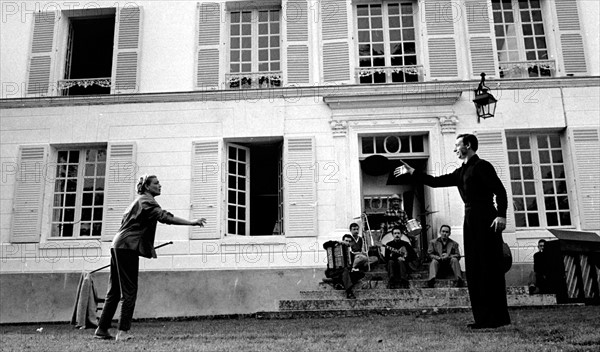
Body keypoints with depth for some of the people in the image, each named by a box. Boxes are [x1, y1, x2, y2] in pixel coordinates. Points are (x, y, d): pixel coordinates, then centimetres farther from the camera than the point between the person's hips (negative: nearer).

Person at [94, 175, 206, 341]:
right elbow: (165, 217, -22)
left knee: (115, 291, 11)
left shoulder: (139, 200, 22)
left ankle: (102, 330, 14)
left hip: (118, 246, 10)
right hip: (127, 247, -10)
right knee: (129, 291, -6)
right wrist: (192, 222, -26)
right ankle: (123, 332, -5)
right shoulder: (146, 201, -8)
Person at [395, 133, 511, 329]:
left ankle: (498, 317, -3)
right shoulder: (461, 172, 21)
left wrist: (501, 215, -23)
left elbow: (500, 190, -12)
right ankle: (483, 317, 11)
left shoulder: (482, 166, -4)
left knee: (490, 268, -7)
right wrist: (412, 172, 18)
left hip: (485, 219, -9)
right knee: (473, 270, 6)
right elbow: (435, 181, 21)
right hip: (470, 220, 9)